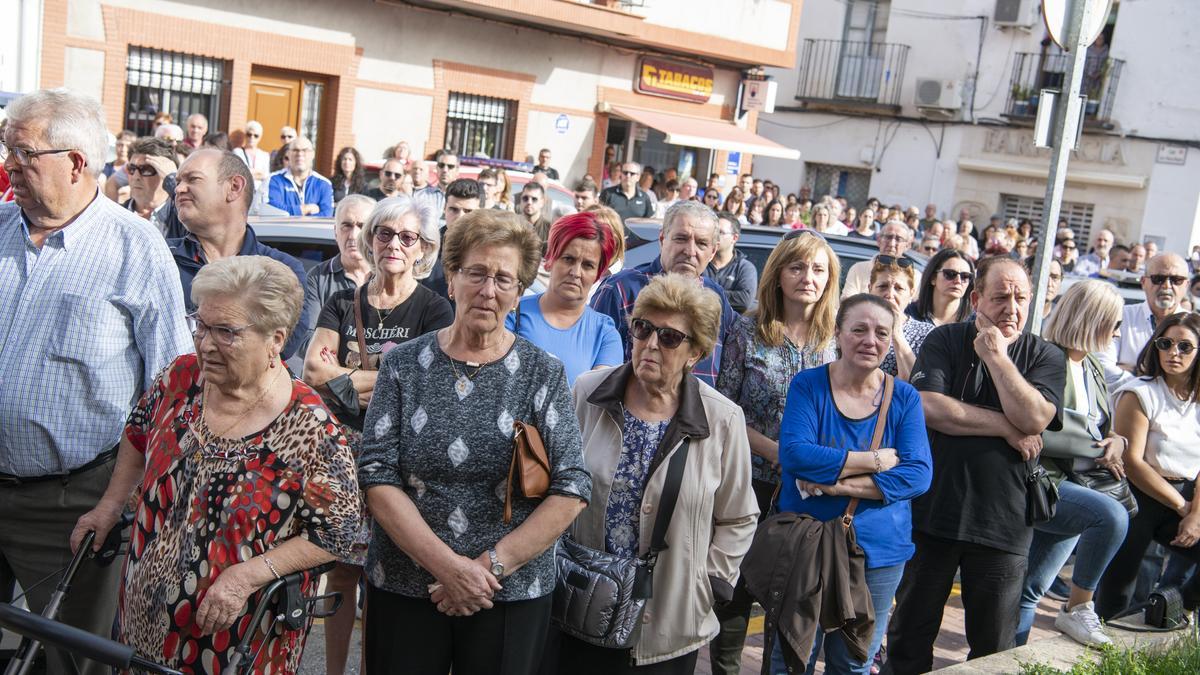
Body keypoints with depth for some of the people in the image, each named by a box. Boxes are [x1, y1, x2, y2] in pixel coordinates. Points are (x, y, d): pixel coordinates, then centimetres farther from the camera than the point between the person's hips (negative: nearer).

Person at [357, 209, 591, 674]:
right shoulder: (403, 365, -1)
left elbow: (571, 491, -7)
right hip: (403, 589, 1)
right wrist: (448, 566, -15)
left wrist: (490, 565, -14)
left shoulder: (542, 374, -3)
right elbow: (377, 477, -7)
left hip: (511, 597, 0)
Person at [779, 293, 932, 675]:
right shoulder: (808, 385, -7)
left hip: (878, 553, 2)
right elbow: (794, 454, -20)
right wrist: (877, 461, -19)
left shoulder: (905, 398, -1)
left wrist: (838, 484, -20)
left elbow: (918, 474, -12)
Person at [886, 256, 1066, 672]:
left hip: (1002, 523, 1)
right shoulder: (945, 341, 1)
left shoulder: (1046, 357, 3)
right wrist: (1007, 428, -13)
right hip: (931, 513, 0)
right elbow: (928, 406, -15)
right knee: (911, 634, 13)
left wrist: (997, 356, -14)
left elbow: (1034, 419, -15)